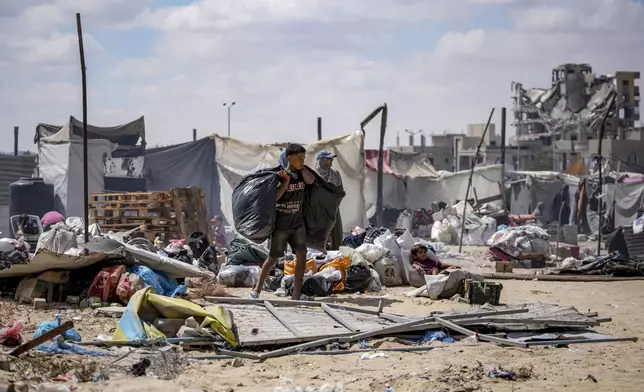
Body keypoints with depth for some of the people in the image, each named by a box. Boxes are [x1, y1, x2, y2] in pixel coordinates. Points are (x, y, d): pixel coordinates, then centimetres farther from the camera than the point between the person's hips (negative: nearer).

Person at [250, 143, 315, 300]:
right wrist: (286, 181, -21)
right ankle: (257, 289, 23)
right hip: (281, 224, -4)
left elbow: (311, 180, -17)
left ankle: (296, 295, -7)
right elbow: (274, 197, -17)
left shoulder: (301, 173, 4)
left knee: (301, 255, -10)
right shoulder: (280, 175, -10)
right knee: (273, 258, 5)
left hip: (298, 222, 4)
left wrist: (301, 167, -9)